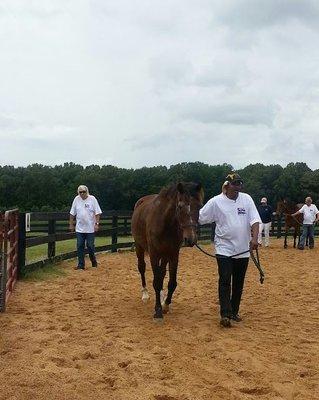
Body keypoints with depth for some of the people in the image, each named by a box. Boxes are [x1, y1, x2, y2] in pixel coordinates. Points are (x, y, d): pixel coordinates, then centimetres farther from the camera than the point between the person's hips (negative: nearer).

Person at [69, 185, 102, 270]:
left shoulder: (92, 199, -5)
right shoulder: (76, 199, 3)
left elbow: (97, 213, -5)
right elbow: (72, 214, 10)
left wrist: (97, 223, -11)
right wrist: (71, 224, 9)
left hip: (90, 228, -3)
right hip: (79, 228, 3)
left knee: (90, 246, 3)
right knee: (80, 246, 4)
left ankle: (93, 261, 24)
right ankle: (81, 264, 11)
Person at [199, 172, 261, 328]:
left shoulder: (246, 199, 0)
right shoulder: (216, 201, -6)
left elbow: (254, 220, -7)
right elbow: (199, 218, -1)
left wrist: (254, 238, -20)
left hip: (243, 250, 3)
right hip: (224, 248, -3)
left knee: (238, 283, 12)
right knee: (225, 281, -10)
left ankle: (234, 312, 26)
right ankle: (225, 315, -8)